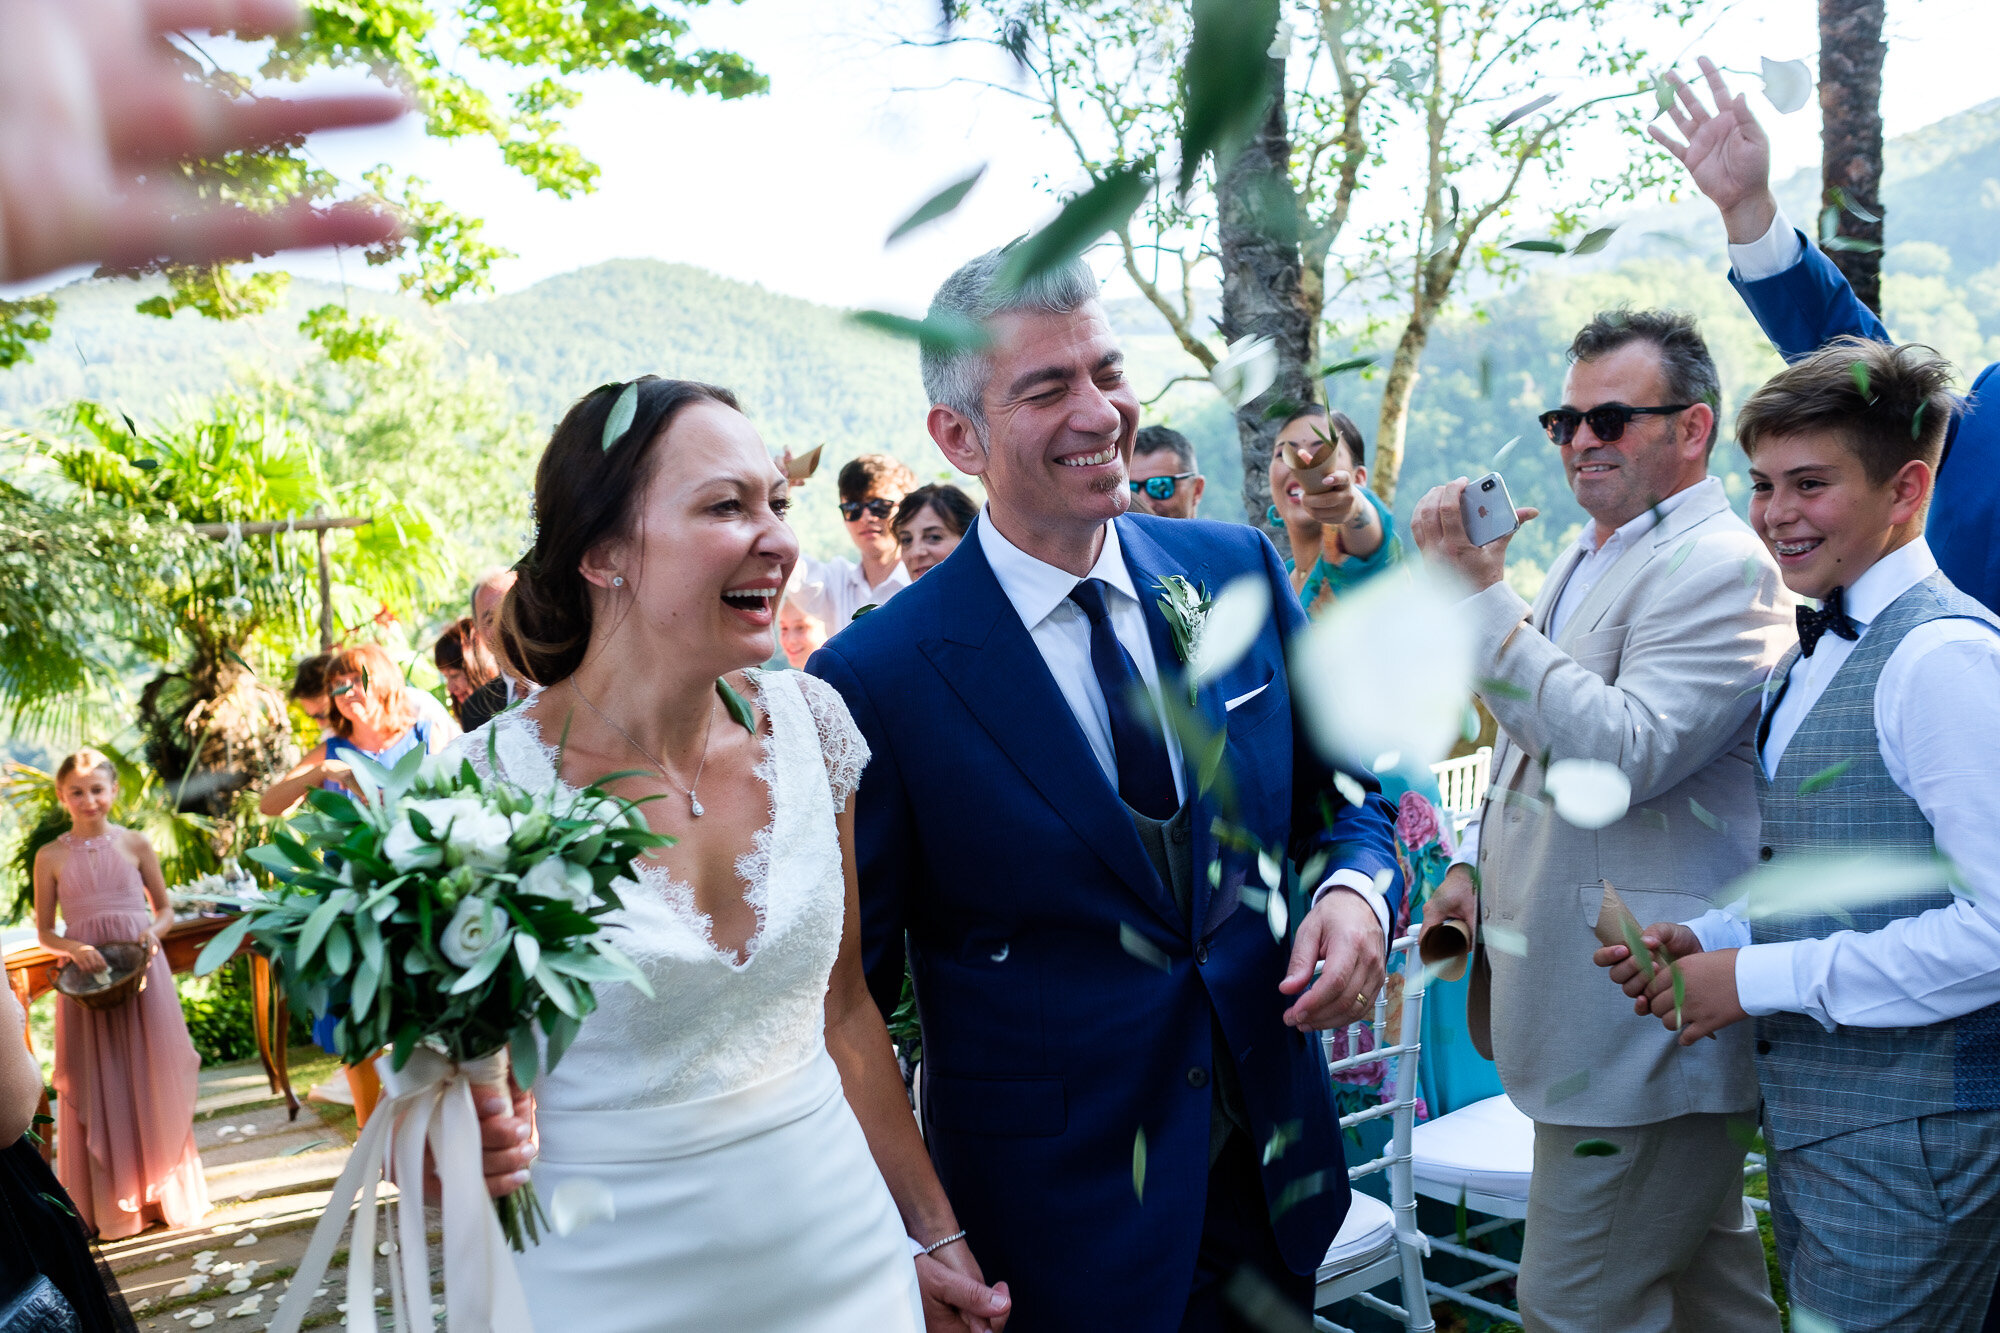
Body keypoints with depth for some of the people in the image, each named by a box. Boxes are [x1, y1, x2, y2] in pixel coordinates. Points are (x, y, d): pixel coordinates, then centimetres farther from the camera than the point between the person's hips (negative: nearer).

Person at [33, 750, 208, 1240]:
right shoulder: (51, 856, 1)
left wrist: (154, 932, -11)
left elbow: (165, 909, 9)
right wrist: (72, 948, -14)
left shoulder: (135, 844, 2)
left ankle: (164, 1192, 18)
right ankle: (109, 1204, 17)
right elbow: (44, 932, 5)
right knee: (96, 1092, 5)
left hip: (141, 973, 0)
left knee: (153, 1083, 5)